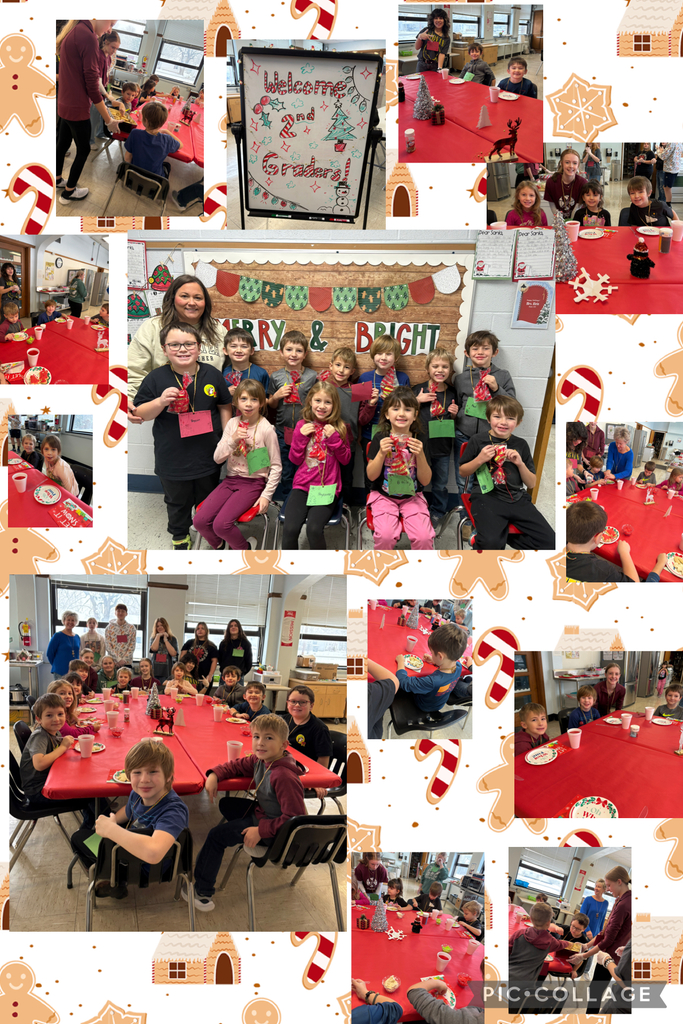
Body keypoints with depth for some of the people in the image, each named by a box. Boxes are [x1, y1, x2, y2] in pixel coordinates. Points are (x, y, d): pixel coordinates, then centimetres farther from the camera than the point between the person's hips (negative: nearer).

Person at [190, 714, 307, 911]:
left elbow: (295, 817, -33)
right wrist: (214, 775, -11)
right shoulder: (260, 761, -7)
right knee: (226, 805, 26)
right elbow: (236, 766, 10)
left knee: (217, 835, -3)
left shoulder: (284, 777, -34)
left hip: (274, 832, -9)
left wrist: (261, 830, -30)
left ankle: (202, 890, 15)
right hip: (260, 812, 9)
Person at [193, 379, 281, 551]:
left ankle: (245, 548, 6)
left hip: (253, 482, -5)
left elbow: (276, 467, -5)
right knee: (199, 521, -10)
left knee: (221, 524, -23)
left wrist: (267, 495, -10)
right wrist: (232, 440, -15)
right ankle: (221, 546, 19)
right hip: (231, 479, 5)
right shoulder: (232, 424, 3)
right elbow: (217, 458, 2)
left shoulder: (266, 429, -10)